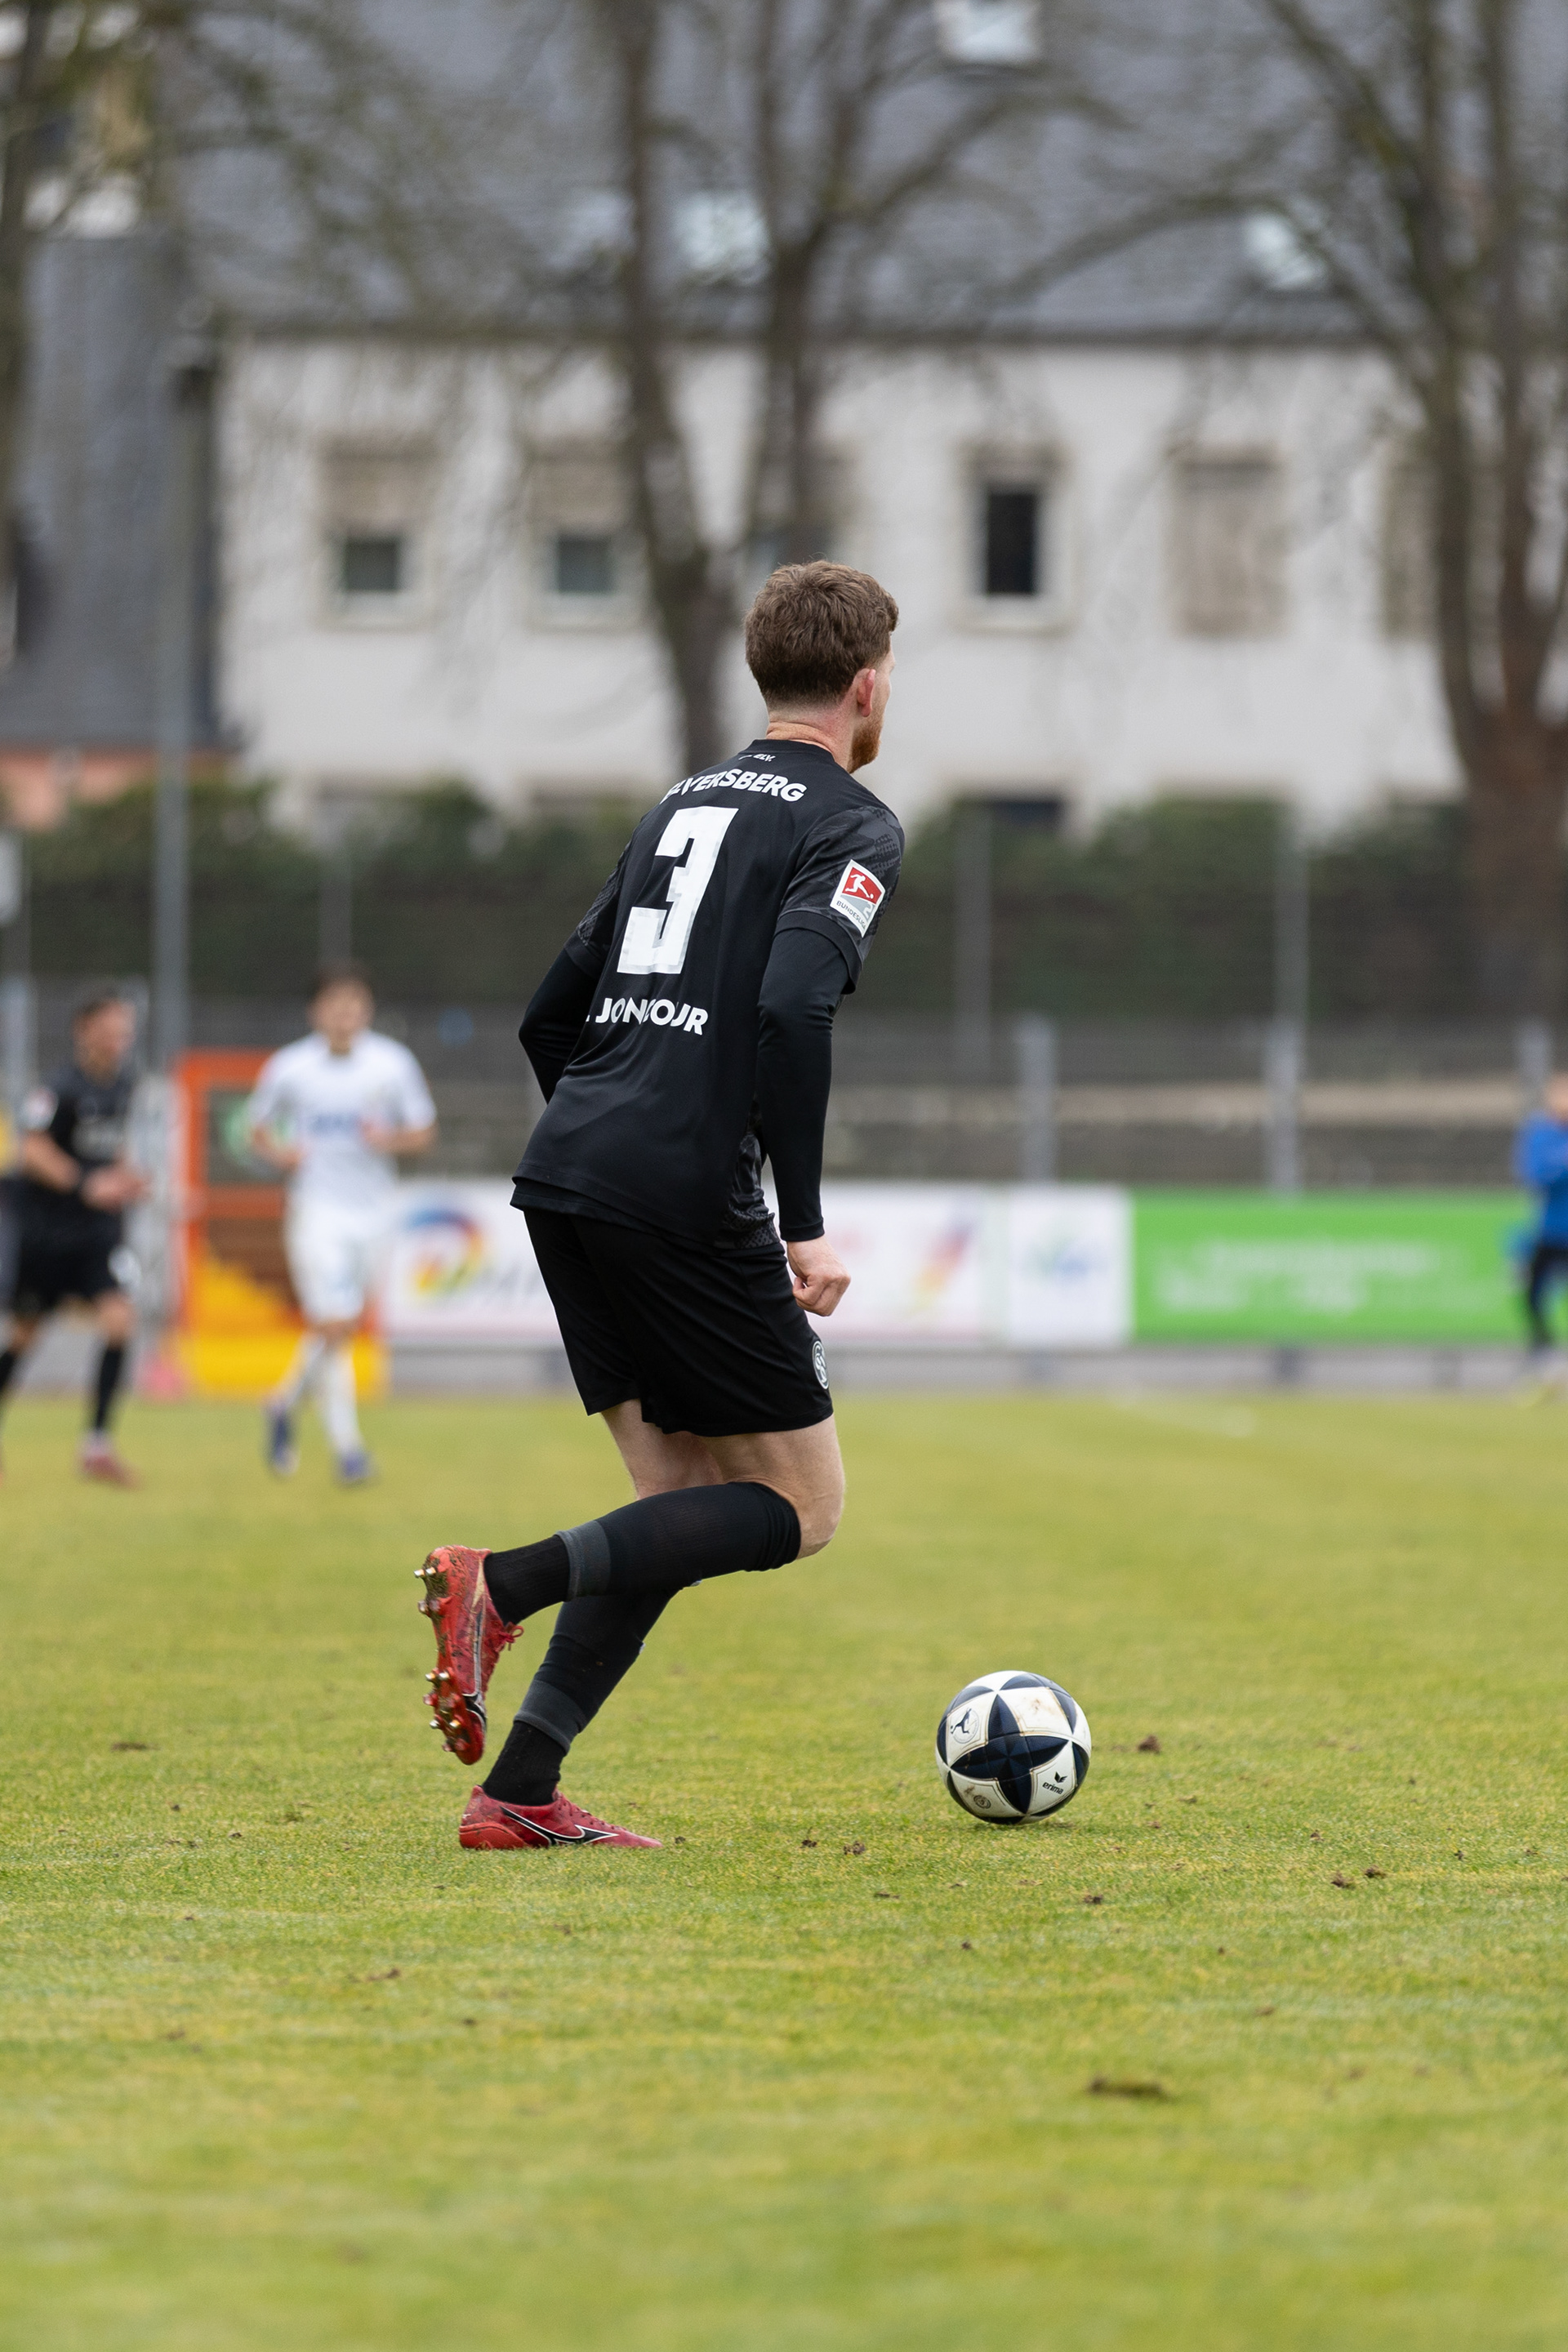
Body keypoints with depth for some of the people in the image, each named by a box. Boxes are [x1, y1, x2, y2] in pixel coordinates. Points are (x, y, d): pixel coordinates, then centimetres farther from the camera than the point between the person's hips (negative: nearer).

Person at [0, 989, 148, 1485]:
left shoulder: (123, 1083, 4)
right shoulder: (62, 1087, -17)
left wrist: (124, 1177, 5)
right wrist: (87, 1185, -28)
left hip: (99, 1228, 5)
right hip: (45, 1225, -5)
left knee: (119, 1321, -14)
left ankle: (96, 1444, -9)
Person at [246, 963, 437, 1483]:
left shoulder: (393, 1063, -2)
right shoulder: (289, 1068, -5)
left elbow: (424, 1132, 5)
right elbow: (257, 1128, 8)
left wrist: (392, 1139, -16)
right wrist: (278, 1152, -14)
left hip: (371, 1210, 3)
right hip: (315, 1210, -3)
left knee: (340, 1328, 12)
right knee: (334, 1327, -13)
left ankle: (284, 1404, 37)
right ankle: (346, 1446, -7)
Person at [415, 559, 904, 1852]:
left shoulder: (683, 807, 23)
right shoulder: (851, 827, -1)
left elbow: (551, 1016, 23)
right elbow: (794, 1011, -18)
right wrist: (805, 1224, -15)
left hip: (565, 1175, 8)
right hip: (685, 1199, -8)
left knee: (683, 1503, 14)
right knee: (801, 1507, 1)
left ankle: (520, 1793, 0)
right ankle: (504, 1584, -18)